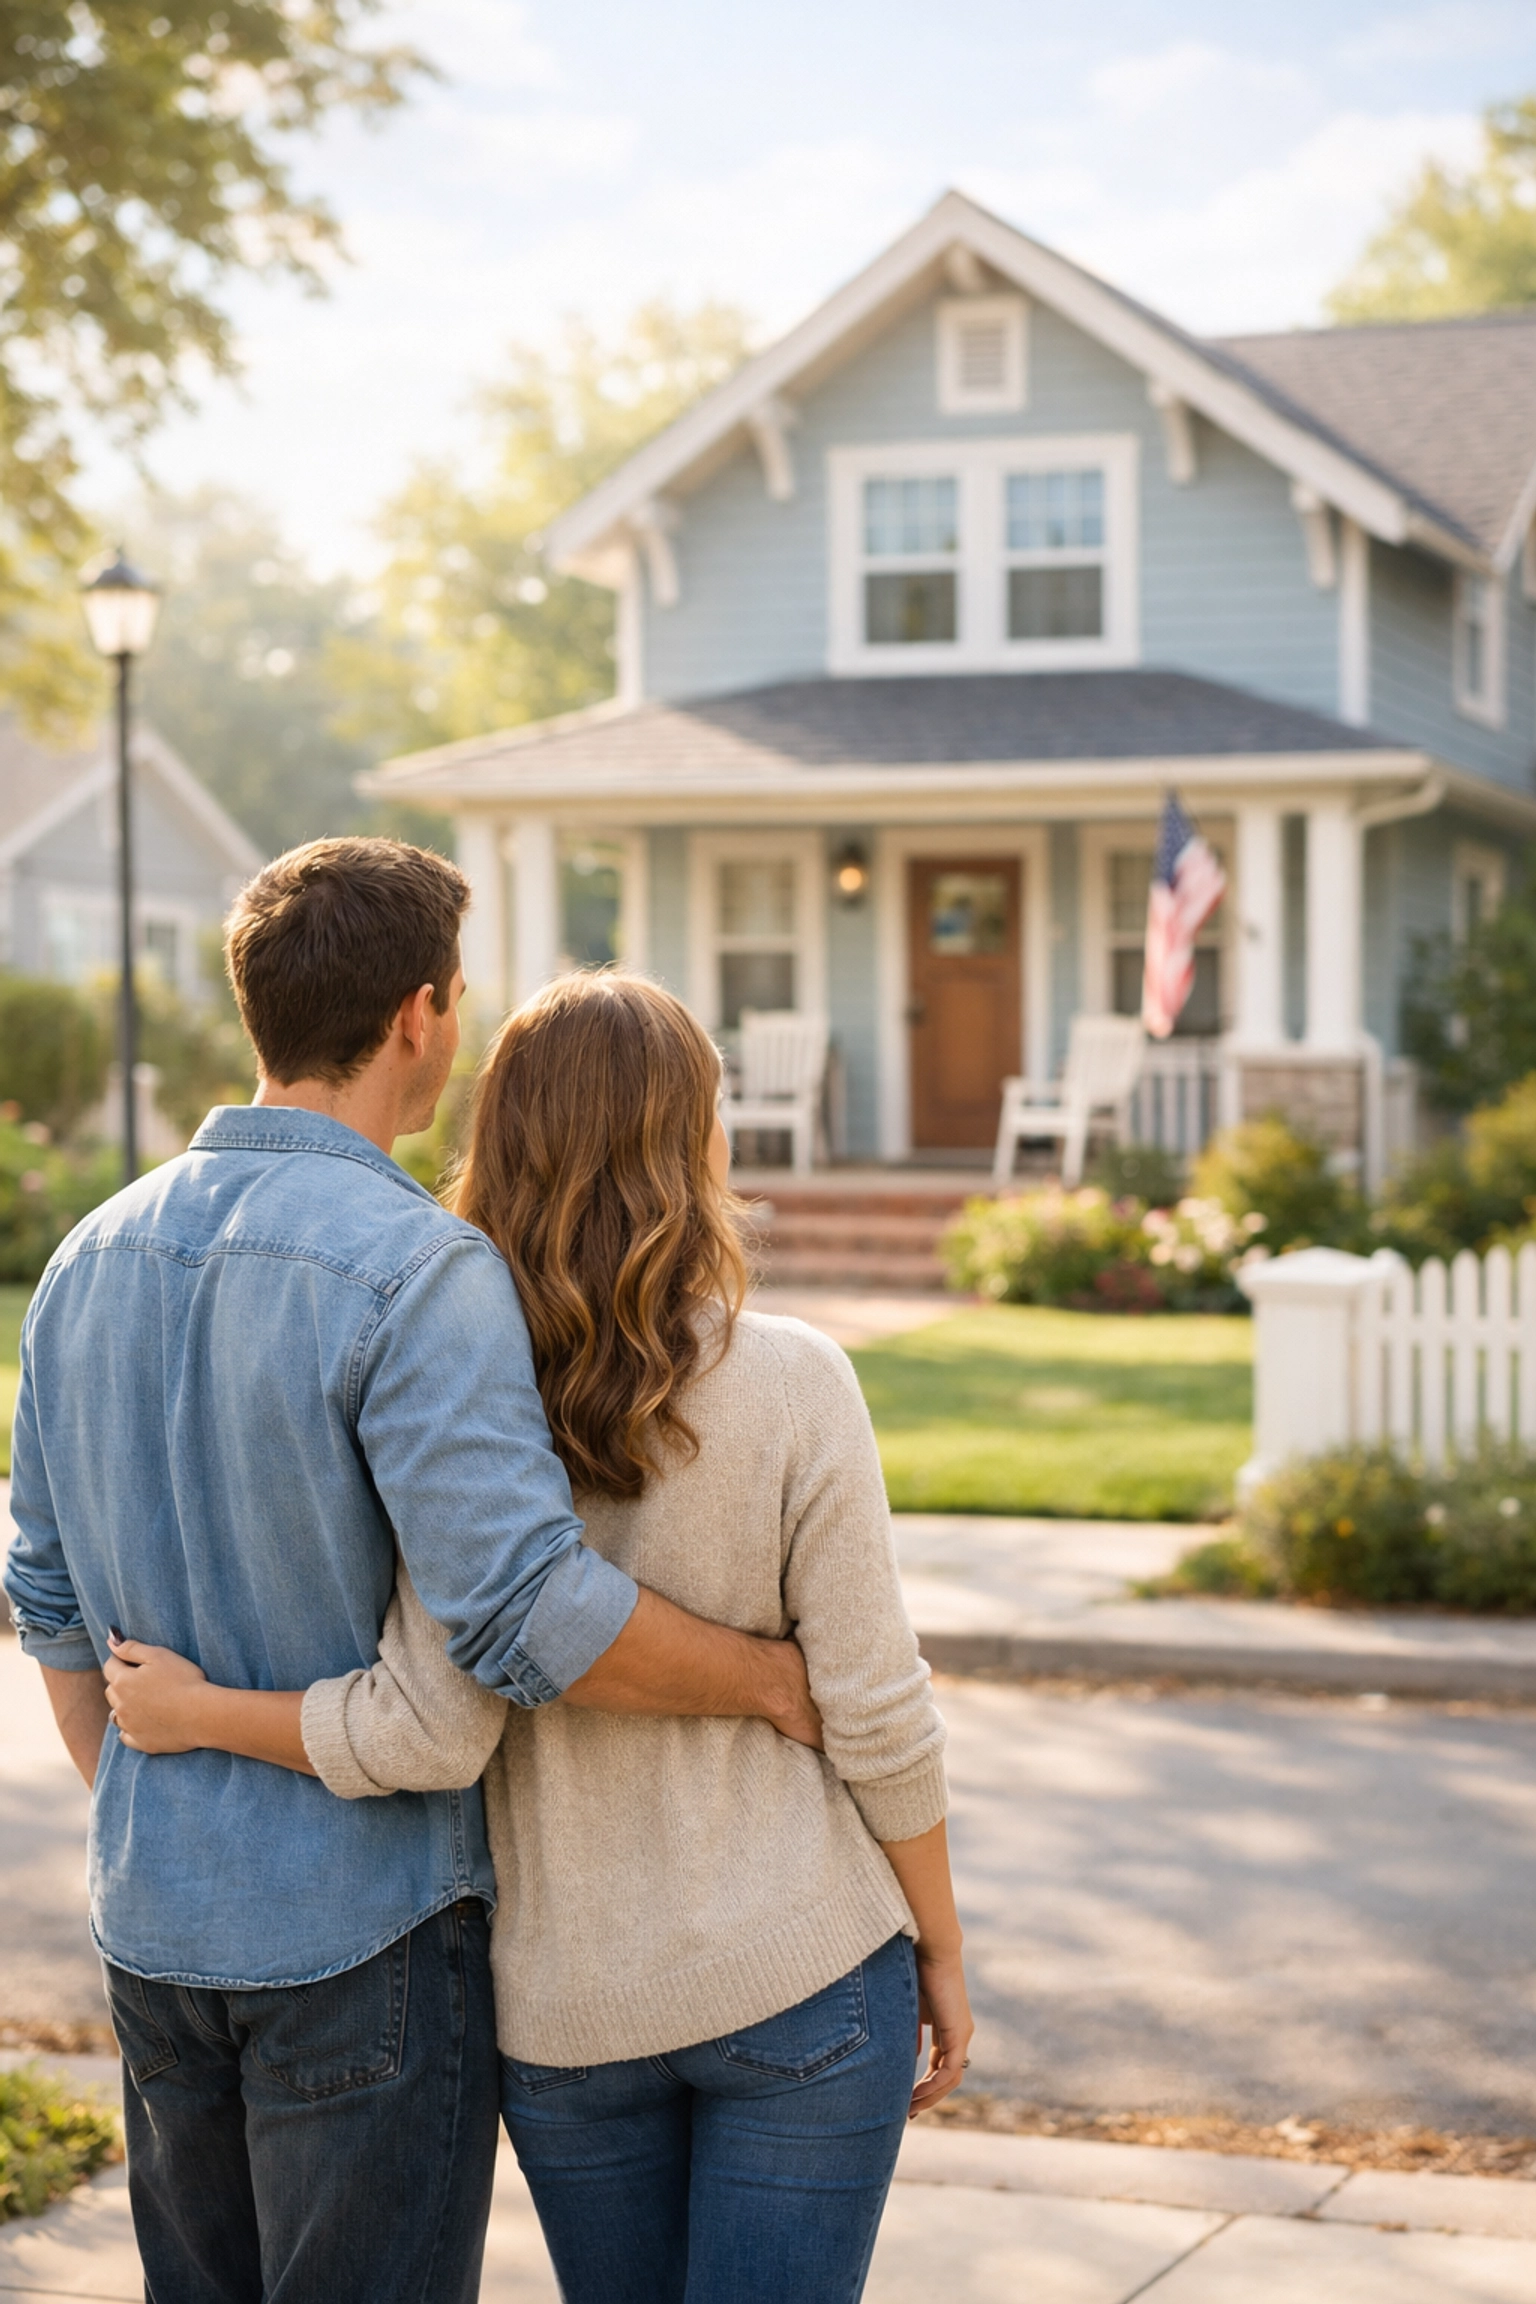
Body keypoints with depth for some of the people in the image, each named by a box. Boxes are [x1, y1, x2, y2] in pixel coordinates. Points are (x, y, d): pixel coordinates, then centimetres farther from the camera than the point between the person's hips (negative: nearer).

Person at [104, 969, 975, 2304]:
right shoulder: (792, 1387, -14)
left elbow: (431, 1731, -17)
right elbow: (873, 1712, -11)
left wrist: (199, 1716, -2)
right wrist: (941, 1946, 2)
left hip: (569, 2006, 3)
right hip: (798, 1975, -2)